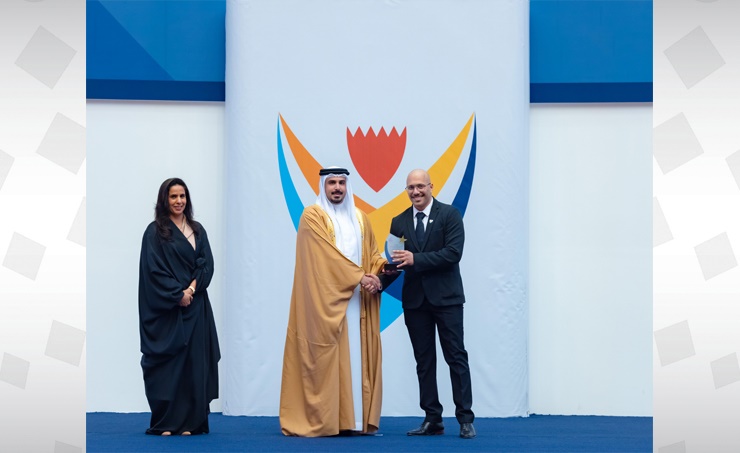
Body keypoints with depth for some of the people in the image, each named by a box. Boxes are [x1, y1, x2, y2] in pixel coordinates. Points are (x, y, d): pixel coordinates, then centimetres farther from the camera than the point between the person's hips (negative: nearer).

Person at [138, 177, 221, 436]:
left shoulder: (197, 231, 14)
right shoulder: (155, 232, 0)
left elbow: (207, 264, 6)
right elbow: (154, 269, -7)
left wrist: (192, 289, -10)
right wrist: (178, 294, -13)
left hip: (195, 307, 4)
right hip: (166, 310, -4)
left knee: (194, 362, 0)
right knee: (168, 362, -5)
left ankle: (190, 421, 3)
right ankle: (165, 423, -1)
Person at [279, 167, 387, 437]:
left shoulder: (359, 218, 16)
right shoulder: (313, 216, -3)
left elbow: (372, 254, 13)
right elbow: (327, 254, -13)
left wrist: (377, 274, -8)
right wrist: (359, 276, -16)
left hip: (358, 299, 6)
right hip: (326, 300, -6)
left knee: (358, 357, 3)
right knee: (325, 357, -8)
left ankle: (356, 419, 5)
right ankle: (322, 420, -7)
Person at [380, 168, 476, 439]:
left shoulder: (449, 215, -3)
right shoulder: (399, 222, 9)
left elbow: (453, 253, -15)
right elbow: (396, 263, 9)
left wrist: (415, 259, -21)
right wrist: (381, 281, -11)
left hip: (446, 297, -4)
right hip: (415, 300, 4)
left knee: (456, 357, -2)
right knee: (424, 361, 7)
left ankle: (465, 420, 0)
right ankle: (432, 420, 12)